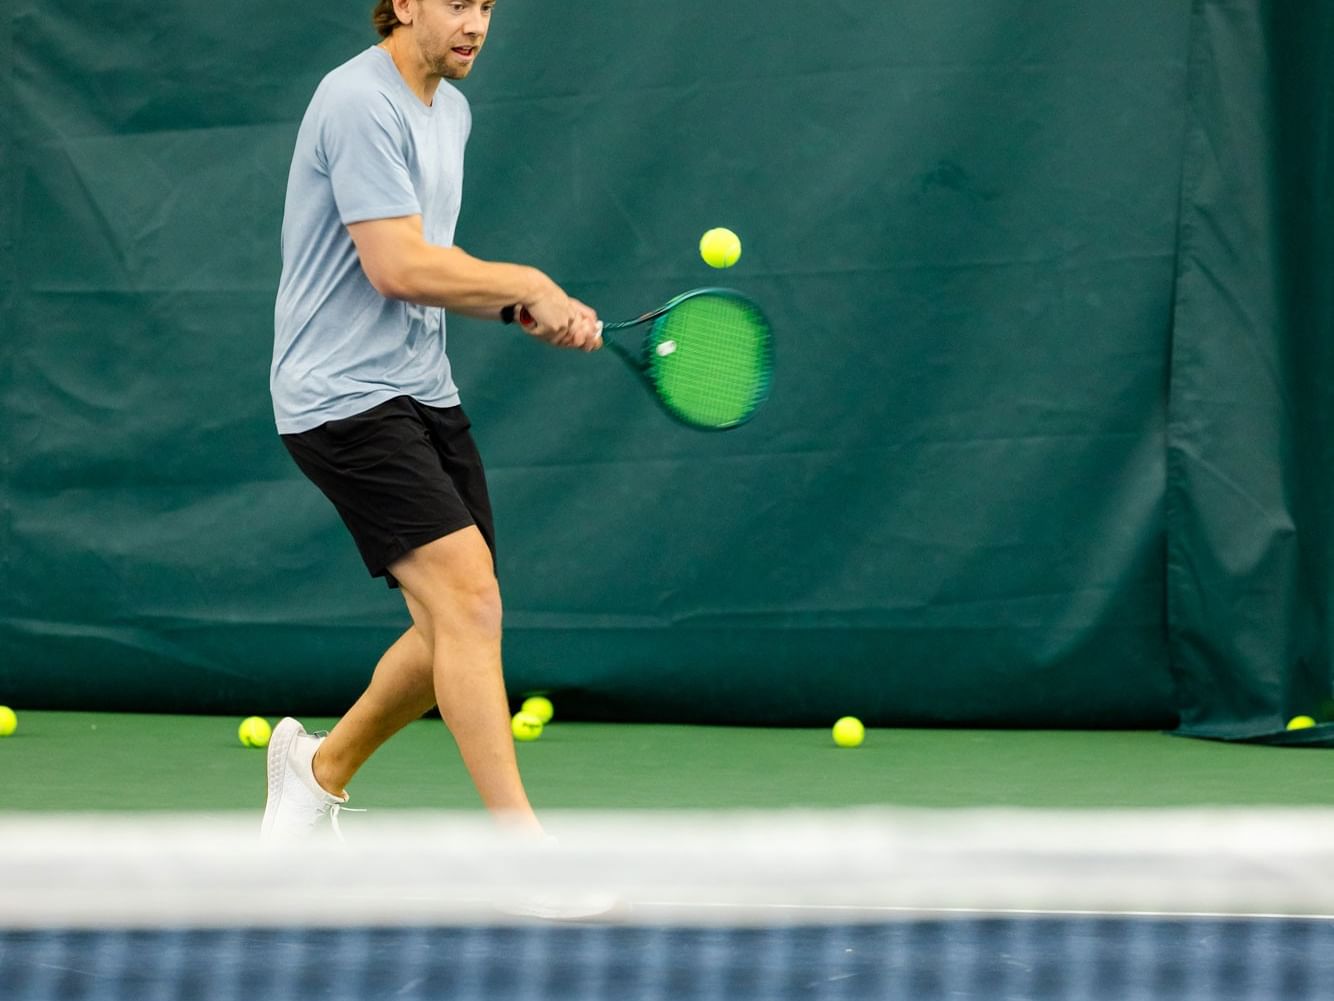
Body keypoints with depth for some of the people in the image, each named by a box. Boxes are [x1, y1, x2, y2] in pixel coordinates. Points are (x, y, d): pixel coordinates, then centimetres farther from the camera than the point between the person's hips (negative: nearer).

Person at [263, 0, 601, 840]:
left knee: (458, 628, 9)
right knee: (468, 594, -20)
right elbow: (396, 267, -21)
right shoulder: (361, 102, -15)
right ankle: (522, 847, -20)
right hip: (344, 395, -10)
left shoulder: (451, 110, 15)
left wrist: (526, 311, 4)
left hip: (425, 392, 10)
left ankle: (323, 767, 32)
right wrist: (530, 283, -10)